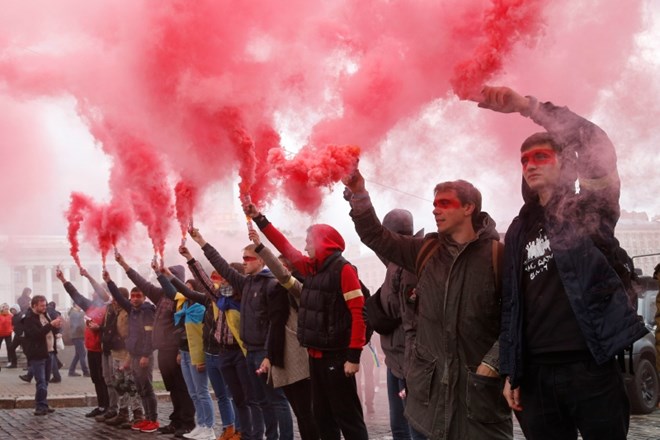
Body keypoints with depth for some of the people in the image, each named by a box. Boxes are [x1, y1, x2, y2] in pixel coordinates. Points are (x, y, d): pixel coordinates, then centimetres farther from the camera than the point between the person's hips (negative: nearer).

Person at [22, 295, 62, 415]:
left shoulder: (44, 315, 14)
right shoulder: (29, 318, -12)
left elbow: (51, 331, 23)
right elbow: (36, 333, -25)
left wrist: (57, 326, 1)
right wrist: (51, 325, -26)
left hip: (47, 353, 8)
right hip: (37, 355, -8)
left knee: (45, 382, 13)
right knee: (41, 383, -12)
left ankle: (43, 406, 19)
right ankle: (40, 407, -10)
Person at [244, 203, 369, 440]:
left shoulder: (343, 269, -12)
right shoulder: (312, 269, 11)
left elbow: (359, 312, -17)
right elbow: (286, 248, 20)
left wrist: (354, 355, -21)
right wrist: (259, 219, 19)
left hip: (336, 356, -8)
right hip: (316, 355, 8)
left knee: (347, 416, -5)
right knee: (322, 414, 13)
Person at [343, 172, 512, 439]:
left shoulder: (495, 253, -7)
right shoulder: (426, 251, 11)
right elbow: (376, 237, 12)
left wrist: (493, 362, -16)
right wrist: (359, 194, 1)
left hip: (479, 379, -5)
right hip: (431, 380, 5)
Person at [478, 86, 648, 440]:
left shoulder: (590, 210, 4)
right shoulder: (519, 230, 17)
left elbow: (598, 149, -16)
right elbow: (511, 302, 14)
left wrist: (527, 106, -23)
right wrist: (511, 371, 7)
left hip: (589, 365, -4)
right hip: (536, 373, 4)